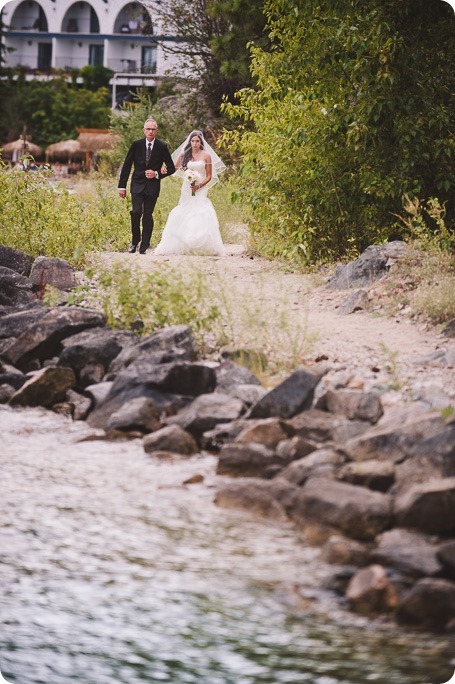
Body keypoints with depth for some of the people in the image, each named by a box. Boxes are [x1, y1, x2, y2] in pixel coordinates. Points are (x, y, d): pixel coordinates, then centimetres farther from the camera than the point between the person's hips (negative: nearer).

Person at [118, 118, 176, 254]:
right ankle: (135, 241, 4)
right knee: (136, 212, -14)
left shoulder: (162, 147, 0)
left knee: (148, 216, 0)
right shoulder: (136, 145, 0)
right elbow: (126, 166, 5)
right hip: (137, 185, 0)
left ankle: (144, 246, 7)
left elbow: (171, 168, 5)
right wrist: (122, 186, 2)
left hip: (153, 186, 0)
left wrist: (157, 174, -11)